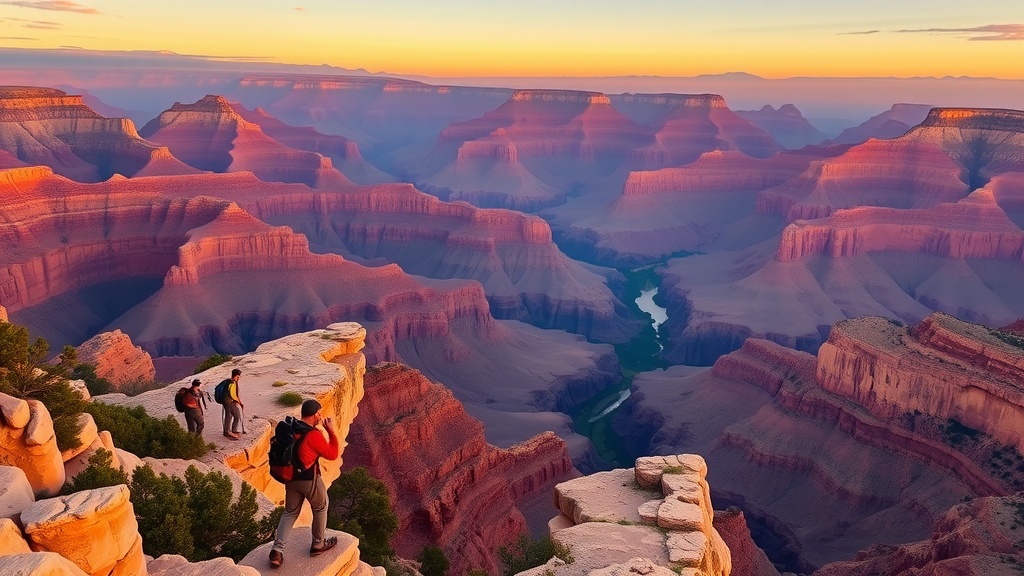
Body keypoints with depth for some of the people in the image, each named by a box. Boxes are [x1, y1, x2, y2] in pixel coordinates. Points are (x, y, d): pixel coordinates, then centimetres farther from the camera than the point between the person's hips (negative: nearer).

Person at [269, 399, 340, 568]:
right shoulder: (313, 435, -26)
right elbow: (333, 454, -16)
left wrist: (317, 426, 10)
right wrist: (331, 431, -12)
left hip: (291, 477, 7)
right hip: (309, 479, -7)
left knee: (290, 512, 19)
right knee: (321, 508, 19)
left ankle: (277, 550, 10)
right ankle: (318, 544, 32)